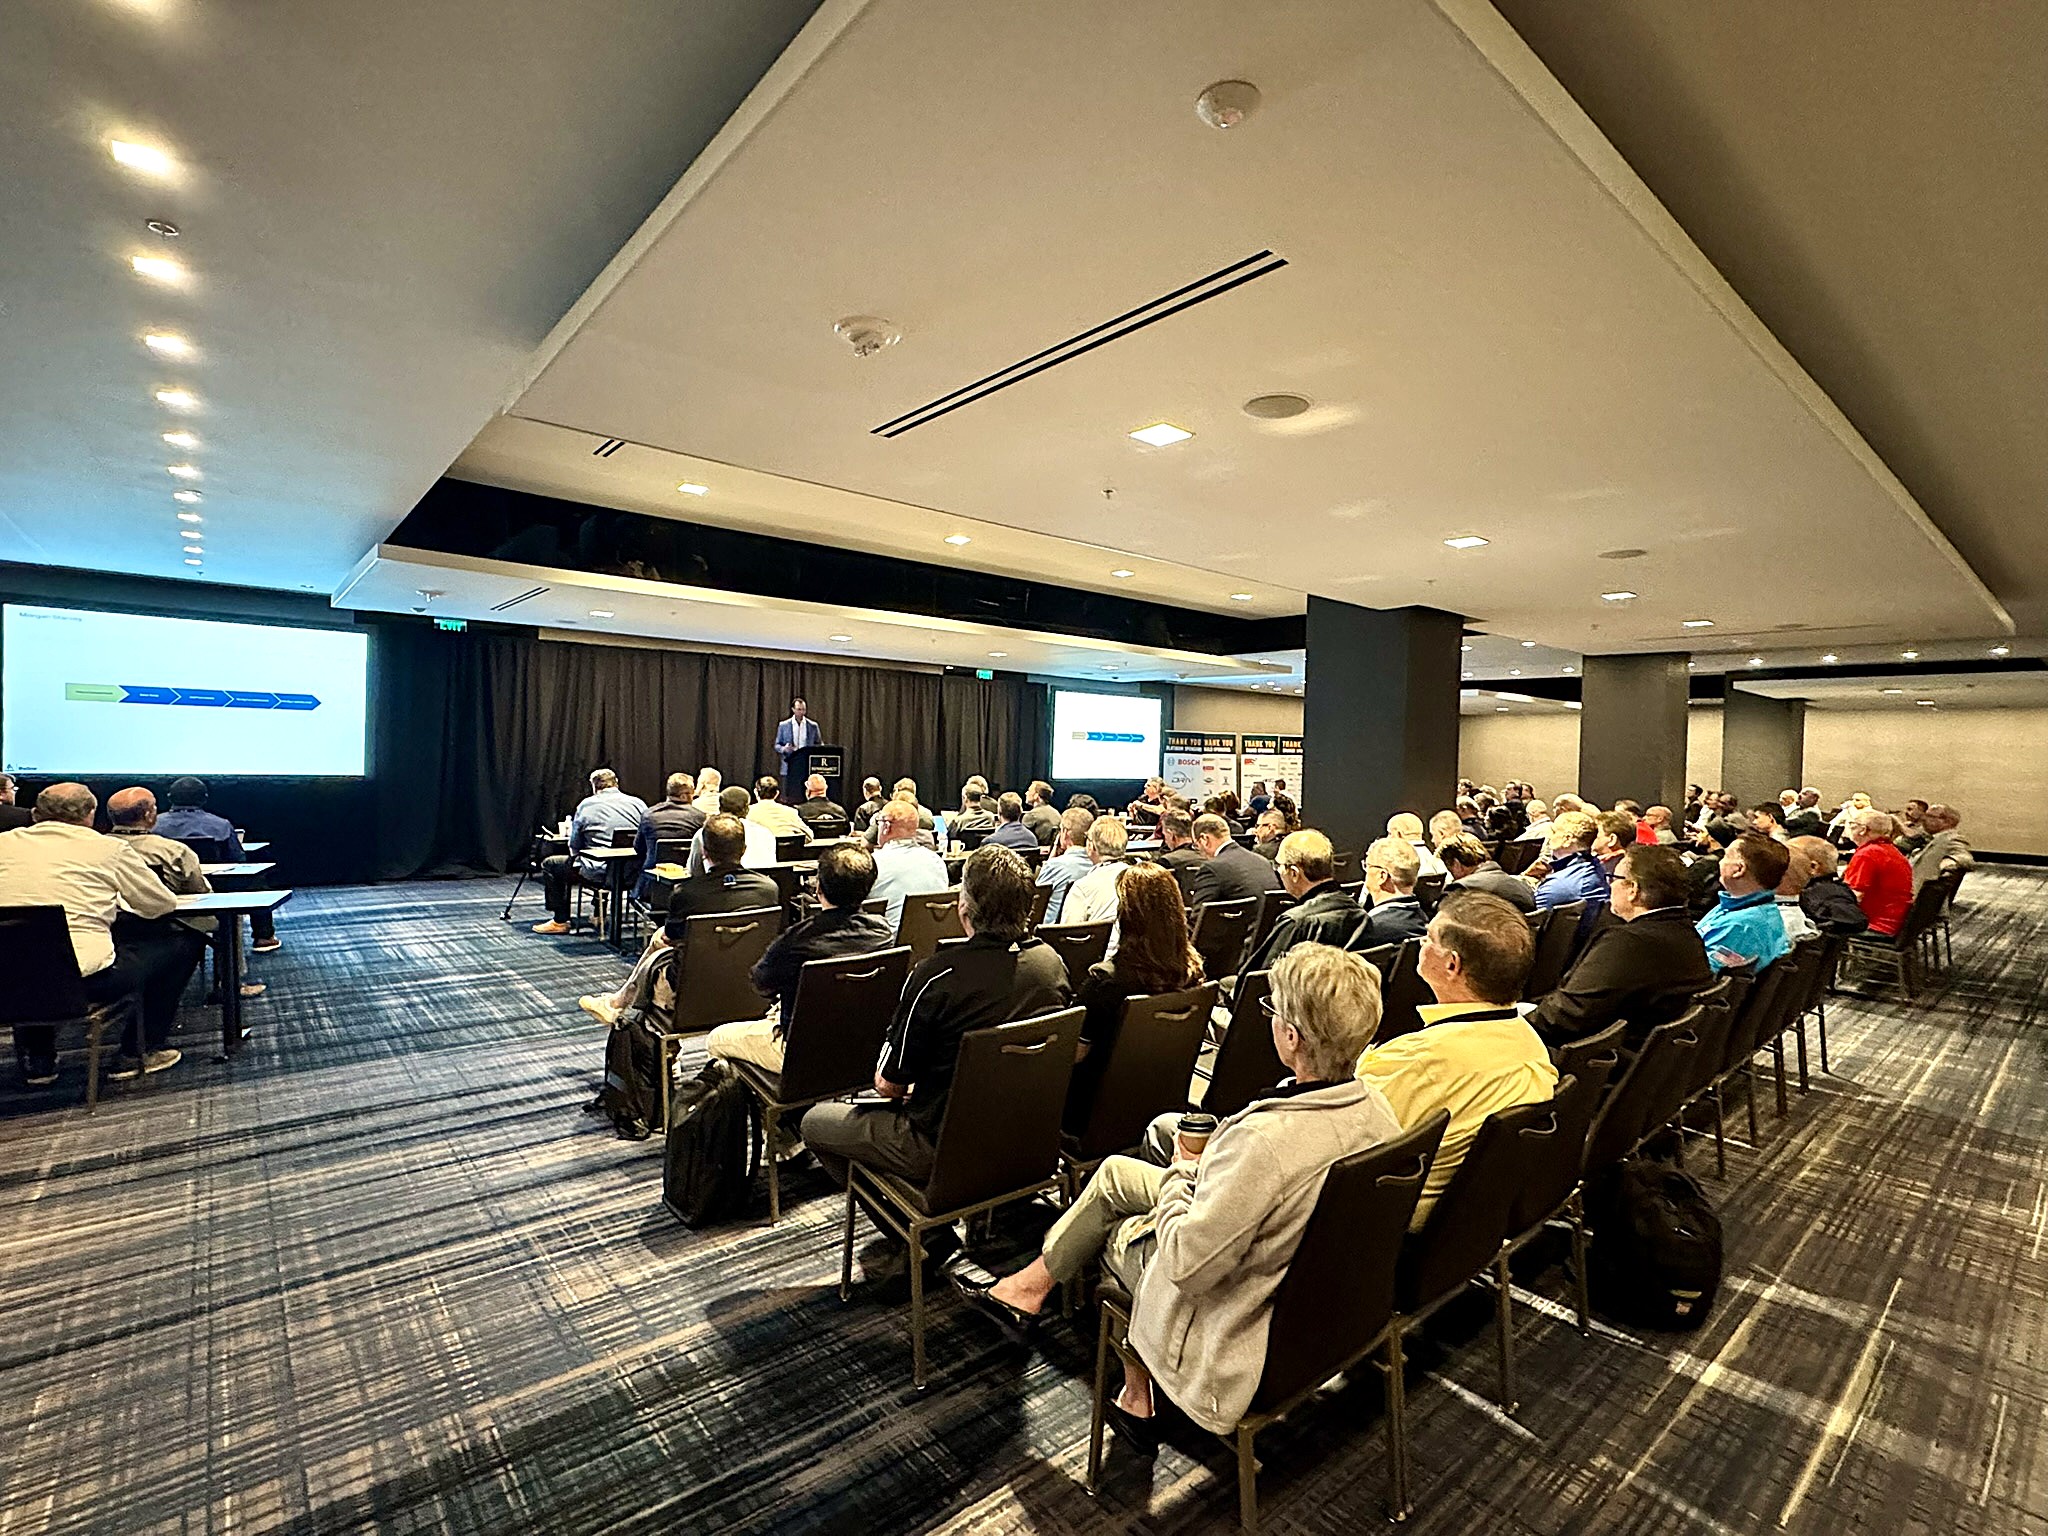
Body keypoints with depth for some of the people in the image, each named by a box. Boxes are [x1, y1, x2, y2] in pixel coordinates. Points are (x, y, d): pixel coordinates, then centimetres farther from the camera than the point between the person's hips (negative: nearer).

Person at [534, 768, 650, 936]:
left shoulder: (586, 805, -1)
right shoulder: (638, 804, 4)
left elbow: (574, 846, 4)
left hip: (598, 873, -5)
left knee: (549, 864, 20)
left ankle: (560, 921, 22)